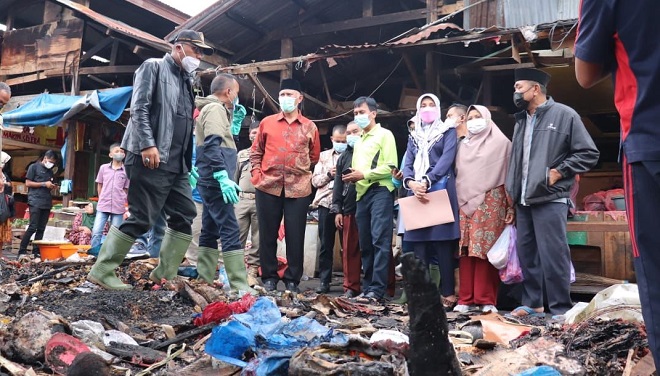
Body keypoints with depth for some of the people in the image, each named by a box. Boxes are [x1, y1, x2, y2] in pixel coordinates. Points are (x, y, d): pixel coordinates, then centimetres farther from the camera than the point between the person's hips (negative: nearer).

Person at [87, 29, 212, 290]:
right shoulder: (153, 67, 0)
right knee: (141, 219, -8)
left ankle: (165, 275, 12)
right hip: (151, 159, -9)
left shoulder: (186, 80, 22)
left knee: (185, 216, 6)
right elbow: (139, 108, -12)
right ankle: (101, 271, 4)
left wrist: (189, 162, 16)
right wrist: (147, 144, -23)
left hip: (177, 163, 9)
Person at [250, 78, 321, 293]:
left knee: (295, 236, 2)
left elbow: (314, 157, 16)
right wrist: (257, 173, 3)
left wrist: (302, 173, 8)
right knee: (268, 234, 7)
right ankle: (269, 277, 19)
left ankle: (292, 280, 14)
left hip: (298, 189, -1)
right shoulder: (267, 122, 9)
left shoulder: (309, 127, 8)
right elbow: (256, 151, 15)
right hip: (268, 186, 1)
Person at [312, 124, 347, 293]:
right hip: (326, 204, 2)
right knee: (326, 244, 4)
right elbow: (315, 180, 10)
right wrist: (329, 174, -6)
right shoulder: (323, 156, 16)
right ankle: (324, 281, 11)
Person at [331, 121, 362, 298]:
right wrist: (337, 210, 8)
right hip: (349, 208, 4)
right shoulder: (343, 157, 19)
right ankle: (351, 287, 10)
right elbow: (338, 184, 15)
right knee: (349, 249, 4)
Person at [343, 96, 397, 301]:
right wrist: (352, 176, 5)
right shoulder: (359, 141, 24)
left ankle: (377, 289, -12)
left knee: (380, 241, -11)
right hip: (362, 194, 8)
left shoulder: (384, 135, 2)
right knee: (365, 243, 7)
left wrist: (364, 175, -13)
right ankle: (367, 286, 12)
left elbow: (391, 167, -9)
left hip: (380, 191, -7)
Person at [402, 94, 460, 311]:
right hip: (417, 191, 4)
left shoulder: (448, 131, 9)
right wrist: (411, 183, -11)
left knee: (442, 242, -8)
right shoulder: (414, 136, 22)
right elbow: (408, 163, 11)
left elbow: (447, 159, -6)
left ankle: (448, 293, -6)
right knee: (419, 243, 1)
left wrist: (426, 181, -18)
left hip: (440, 189, -4)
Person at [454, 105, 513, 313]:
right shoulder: (463, 146, 20)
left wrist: (511, 207, -4)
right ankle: (466, 299, 3)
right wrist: (457, 202, 10)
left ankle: (487, 300, -2)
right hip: (465, 203, 4)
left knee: (486, 249, -8)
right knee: (466, 250, -1)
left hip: (491, 202, -4)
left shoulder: (501, 143, 7)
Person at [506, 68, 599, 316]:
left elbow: (589, 153, -2)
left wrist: (558, 172, -9)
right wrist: (511, 188, 13)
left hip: (549, 199, -7)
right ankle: (532, 303, 21)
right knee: (526, 253, 10)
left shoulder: (564, 115, -2)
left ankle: (561, 310, 3)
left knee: (553, 255, -7)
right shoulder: (521, 121, 18)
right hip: (523, 200, 7)